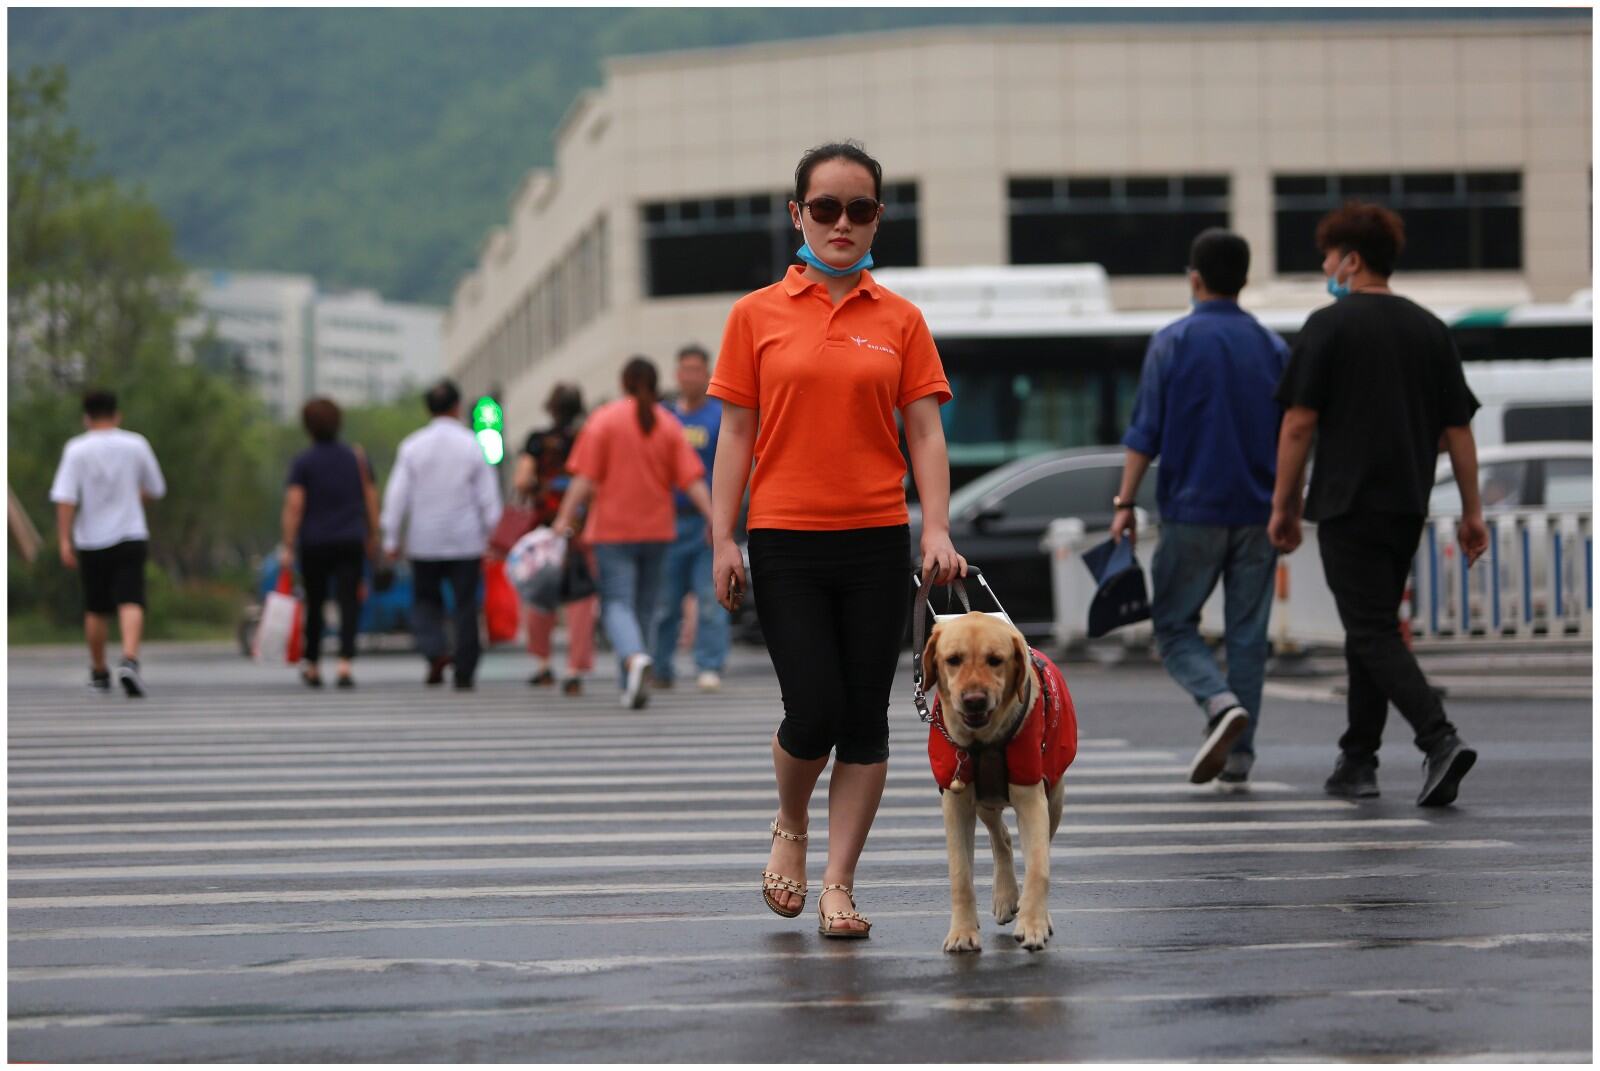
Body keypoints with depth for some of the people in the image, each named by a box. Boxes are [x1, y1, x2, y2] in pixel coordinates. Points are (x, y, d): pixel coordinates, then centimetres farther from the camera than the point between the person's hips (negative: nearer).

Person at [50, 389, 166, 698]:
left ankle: (99, 673, 23)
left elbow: (65, 498, -13)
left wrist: (64, 540, -12)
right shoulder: (136, 445, 1)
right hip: (130, 538, 0)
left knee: (95, 610, 13)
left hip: (91, 542, 0)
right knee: (130, 602, -9)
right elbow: (155, 489, 11)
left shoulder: (77, 449, -5)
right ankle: (130, 660, -31)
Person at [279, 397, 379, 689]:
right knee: (349, 604, -4)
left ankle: (312, 667, 25)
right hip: (351, 543, 1)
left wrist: (288, 547, -10)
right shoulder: (357, 459, 5)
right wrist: (372, 538, 17)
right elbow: (371, 500, 7)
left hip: (314, 544, -1)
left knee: (315, 604, 13)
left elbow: (294, 505, -11)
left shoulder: (303, 463, -4)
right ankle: (344, 664, -21)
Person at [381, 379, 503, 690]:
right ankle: (464, 673, 5)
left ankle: (435, 652, -9)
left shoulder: (412, 446, -3)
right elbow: (488, 497, -3)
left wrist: (392, 539, 4)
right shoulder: (473, 445, -4)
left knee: (426, 598, 14)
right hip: (466, 541, 0)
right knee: (466, 605, 6)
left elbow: (397, 495, -2)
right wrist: (491, 536, 6)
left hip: (424, 540, 1)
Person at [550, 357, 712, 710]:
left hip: (613, 529, -3)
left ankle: (635, 657, -33)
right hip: (656, 531, 3)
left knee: (617, 603, -5)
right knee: (644, 605, 14)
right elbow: (692, 480, -4)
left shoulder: (604, 419, -5)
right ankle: (630, 684, 20)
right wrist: (714, 518, -3)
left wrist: (565, 518, -10)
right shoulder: (669, 424, 4)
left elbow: (585, 478, -11)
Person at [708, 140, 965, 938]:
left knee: (865, 720, 2)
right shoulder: (757, 316, 3)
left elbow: (924, 431, 3)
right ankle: (789, 828, 23)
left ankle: (838, 885, 10)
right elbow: (737, 433, 3)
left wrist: (937, 531, -9)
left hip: (877, 541, 2)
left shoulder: (899, 320, 5)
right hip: (786, 541, -1)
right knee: (814, 712, -8)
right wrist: (722, 539, -3)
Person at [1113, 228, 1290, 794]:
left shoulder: (1173, 343, -4)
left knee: (1174, 625, 6)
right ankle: (1238, 758, 4)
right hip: (1258, 513, 3)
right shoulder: (1273, 347, 6)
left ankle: (1221, 703, -19)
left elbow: (1145, 433, -7)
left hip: (1192, 509, -3)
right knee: (1248, 634, 6)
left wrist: (1125, 502, -2)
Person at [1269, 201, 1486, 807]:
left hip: (1348, 503, -6)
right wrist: (1472, 512, 11)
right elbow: (1458, 428, 8)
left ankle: (1439, 740, -24)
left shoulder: (1329, 326, -7)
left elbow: (1300, 423, -10)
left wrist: (1284, 505, -1)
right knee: (1371, 628, 16)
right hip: (1408, 506, 6)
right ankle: (1357, 763, 18)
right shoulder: (1430, 330, 9)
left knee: (1373, 634, -6)